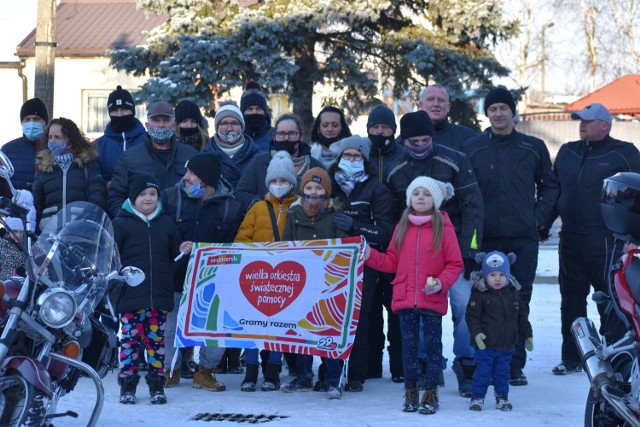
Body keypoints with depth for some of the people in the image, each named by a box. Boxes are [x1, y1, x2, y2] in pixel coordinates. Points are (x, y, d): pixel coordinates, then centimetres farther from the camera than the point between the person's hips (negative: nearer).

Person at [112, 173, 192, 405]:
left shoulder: (166, 223, 13)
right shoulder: (121, 223, 0)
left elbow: (173, 256, 22)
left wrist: (182, 252, 1)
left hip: (160, 296, 3)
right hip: (131, 296, -3)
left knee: (156, 339, 7)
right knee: (131, 338, 0)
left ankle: (156, 384, 15)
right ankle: (127, 384, 10)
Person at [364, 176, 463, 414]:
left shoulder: (444, 228, -4)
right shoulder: (402, 227, 8)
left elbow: (455, 264, -3)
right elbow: (392, 262, 11)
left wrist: (441, 283, -17)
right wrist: (370, 255, -1)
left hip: (433, 300, -3)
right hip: (405, 299, 3)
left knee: (432, 344, 4)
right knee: (409, 345, 9)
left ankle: (431, 394, 14)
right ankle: (411, 392, 19)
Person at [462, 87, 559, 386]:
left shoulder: (534, 148, 8)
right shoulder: (471, 149, 6)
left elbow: (549, 186, 15)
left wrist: (539, 217, 2)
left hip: (523, 238, 0)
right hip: (486, 238, 0)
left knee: (519, 301, 0)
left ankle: (515, 365, 6)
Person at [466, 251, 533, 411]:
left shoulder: (513, 294, 6)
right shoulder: (479, 294, -9)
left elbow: (522, 317, 13)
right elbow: (472, 316, -11)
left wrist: (527, 335, 11)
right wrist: (477, 333, -21)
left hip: (507, 345, 4)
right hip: (485, 344, -4)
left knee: (503, 372, 11)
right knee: (483, 371, 0)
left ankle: (502, 397, 24)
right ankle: (477, 397, 12)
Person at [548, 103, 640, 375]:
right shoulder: (567, 152, 13)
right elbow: (553, 190, 20)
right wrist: (543, 224, 11)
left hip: (606, 242, -5)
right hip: (570, 239, 6)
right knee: (571, 300, 9)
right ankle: (572, 357, 17)